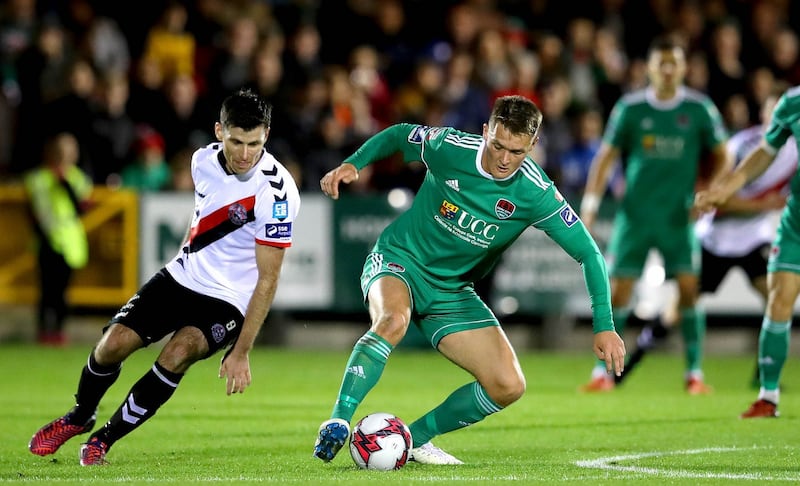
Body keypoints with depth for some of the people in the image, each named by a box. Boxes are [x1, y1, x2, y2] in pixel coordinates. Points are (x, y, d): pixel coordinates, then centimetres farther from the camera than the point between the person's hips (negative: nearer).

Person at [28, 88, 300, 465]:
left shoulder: (275, 192, -25)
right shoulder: (204, 160, -6)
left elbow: (267, 280, -22)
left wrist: (241, 352, -24)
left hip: (229, 301, -5)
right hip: (182, 276, 5)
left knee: (177, 353, -29)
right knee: (113, 343, -11)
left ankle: (105, 438, -8)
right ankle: (79, 417, 21)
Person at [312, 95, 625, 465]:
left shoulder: (536, 194, -17)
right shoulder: (449, 147, -18)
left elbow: (589, 254, -13)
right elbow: (398, 135, 5)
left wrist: (604, 326, -19)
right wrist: (353, 164, -8)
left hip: (453, 291, 3)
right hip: (399, 259, -3)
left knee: (509, 387, -8)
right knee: (393, 320, -39)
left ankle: (417, 437, 8)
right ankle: (337, 424, -34)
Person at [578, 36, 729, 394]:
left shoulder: (699, 109, 0)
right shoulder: (630, 107, -1)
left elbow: (719, 154, 10)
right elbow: (607, 156, 3)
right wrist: (590, 202, -5)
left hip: (679, 216, 0)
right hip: (635, 213, 0)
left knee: (689, 287, -9)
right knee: (618, 289, -2)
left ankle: (695, 373, 0)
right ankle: (604, 371, 8)